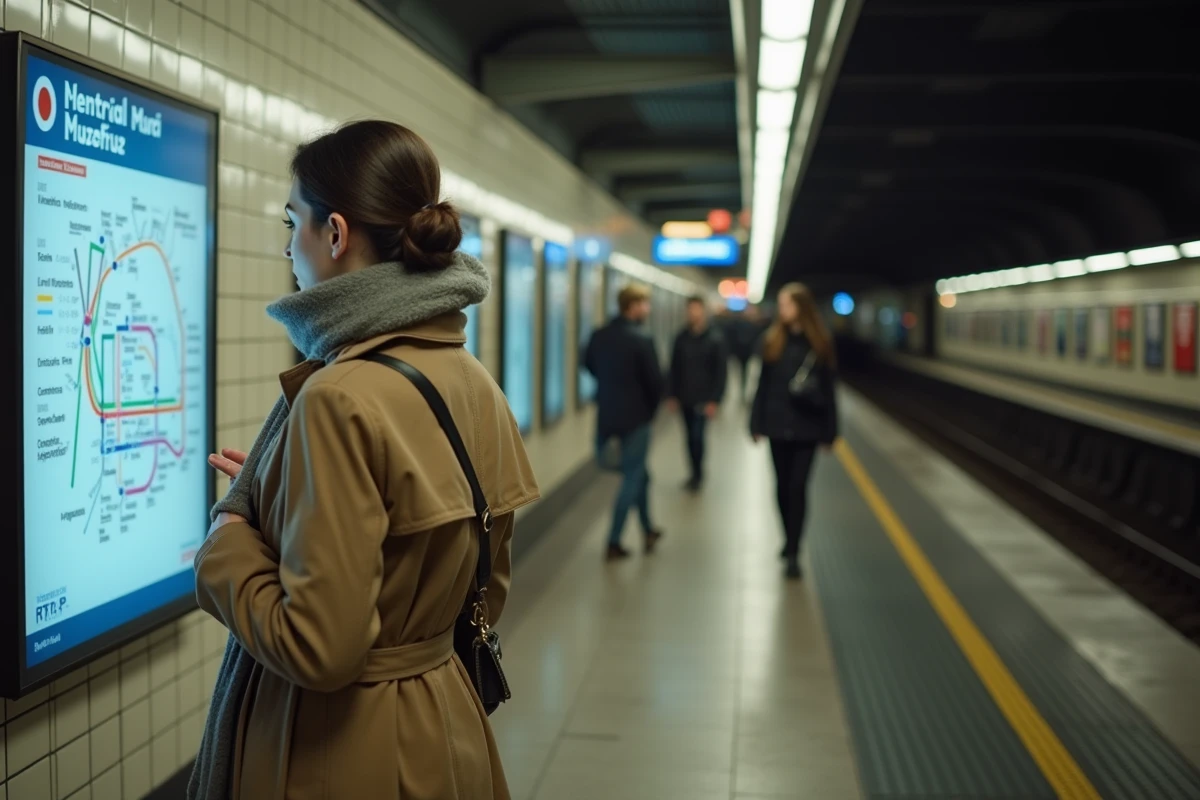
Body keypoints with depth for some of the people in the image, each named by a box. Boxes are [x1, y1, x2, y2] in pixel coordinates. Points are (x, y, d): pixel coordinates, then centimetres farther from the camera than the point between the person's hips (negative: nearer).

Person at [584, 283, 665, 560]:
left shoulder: (599, 337, 0)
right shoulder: (642, 340, -18)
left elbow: (589, 366, 15)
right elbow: (655, 381, -16)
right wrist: (650, 409, 2)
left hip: (607, 416, 7)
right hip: (635, 418, -7)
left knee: (639, 473, 23)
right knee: (632, 478, 4)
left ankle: (648, 530, 35)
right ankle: (614, 543, 4)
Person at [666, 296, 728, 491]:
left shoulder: (715, 339, -6)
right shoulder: (682, 338, 5)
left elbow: (721, 372, -7)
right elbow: (674, 368, 10)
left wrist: (714, 400, -11)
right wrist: (672, 394, 5)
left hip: (703, 399, -4)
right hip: (684, 398, 4)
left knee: (697, 436, -9)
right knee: (691, 437, 10)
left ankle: (698, 474, 7)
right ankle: (696, 473, 22)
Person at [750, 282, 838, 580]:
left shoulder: (819, 343, -3)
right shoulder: (773, 340, 1)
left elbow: (828, 390, 1)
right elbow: (763, 385, 4)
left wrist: (829, 431, 1)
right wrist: (757, 423, 1)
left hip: (807, 427, -2)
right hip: (778, 425, 2)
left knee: (798, 486, -6)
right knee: (783, 486, 10)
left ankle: (793, 552, -2)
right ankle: (790, 539, 29)